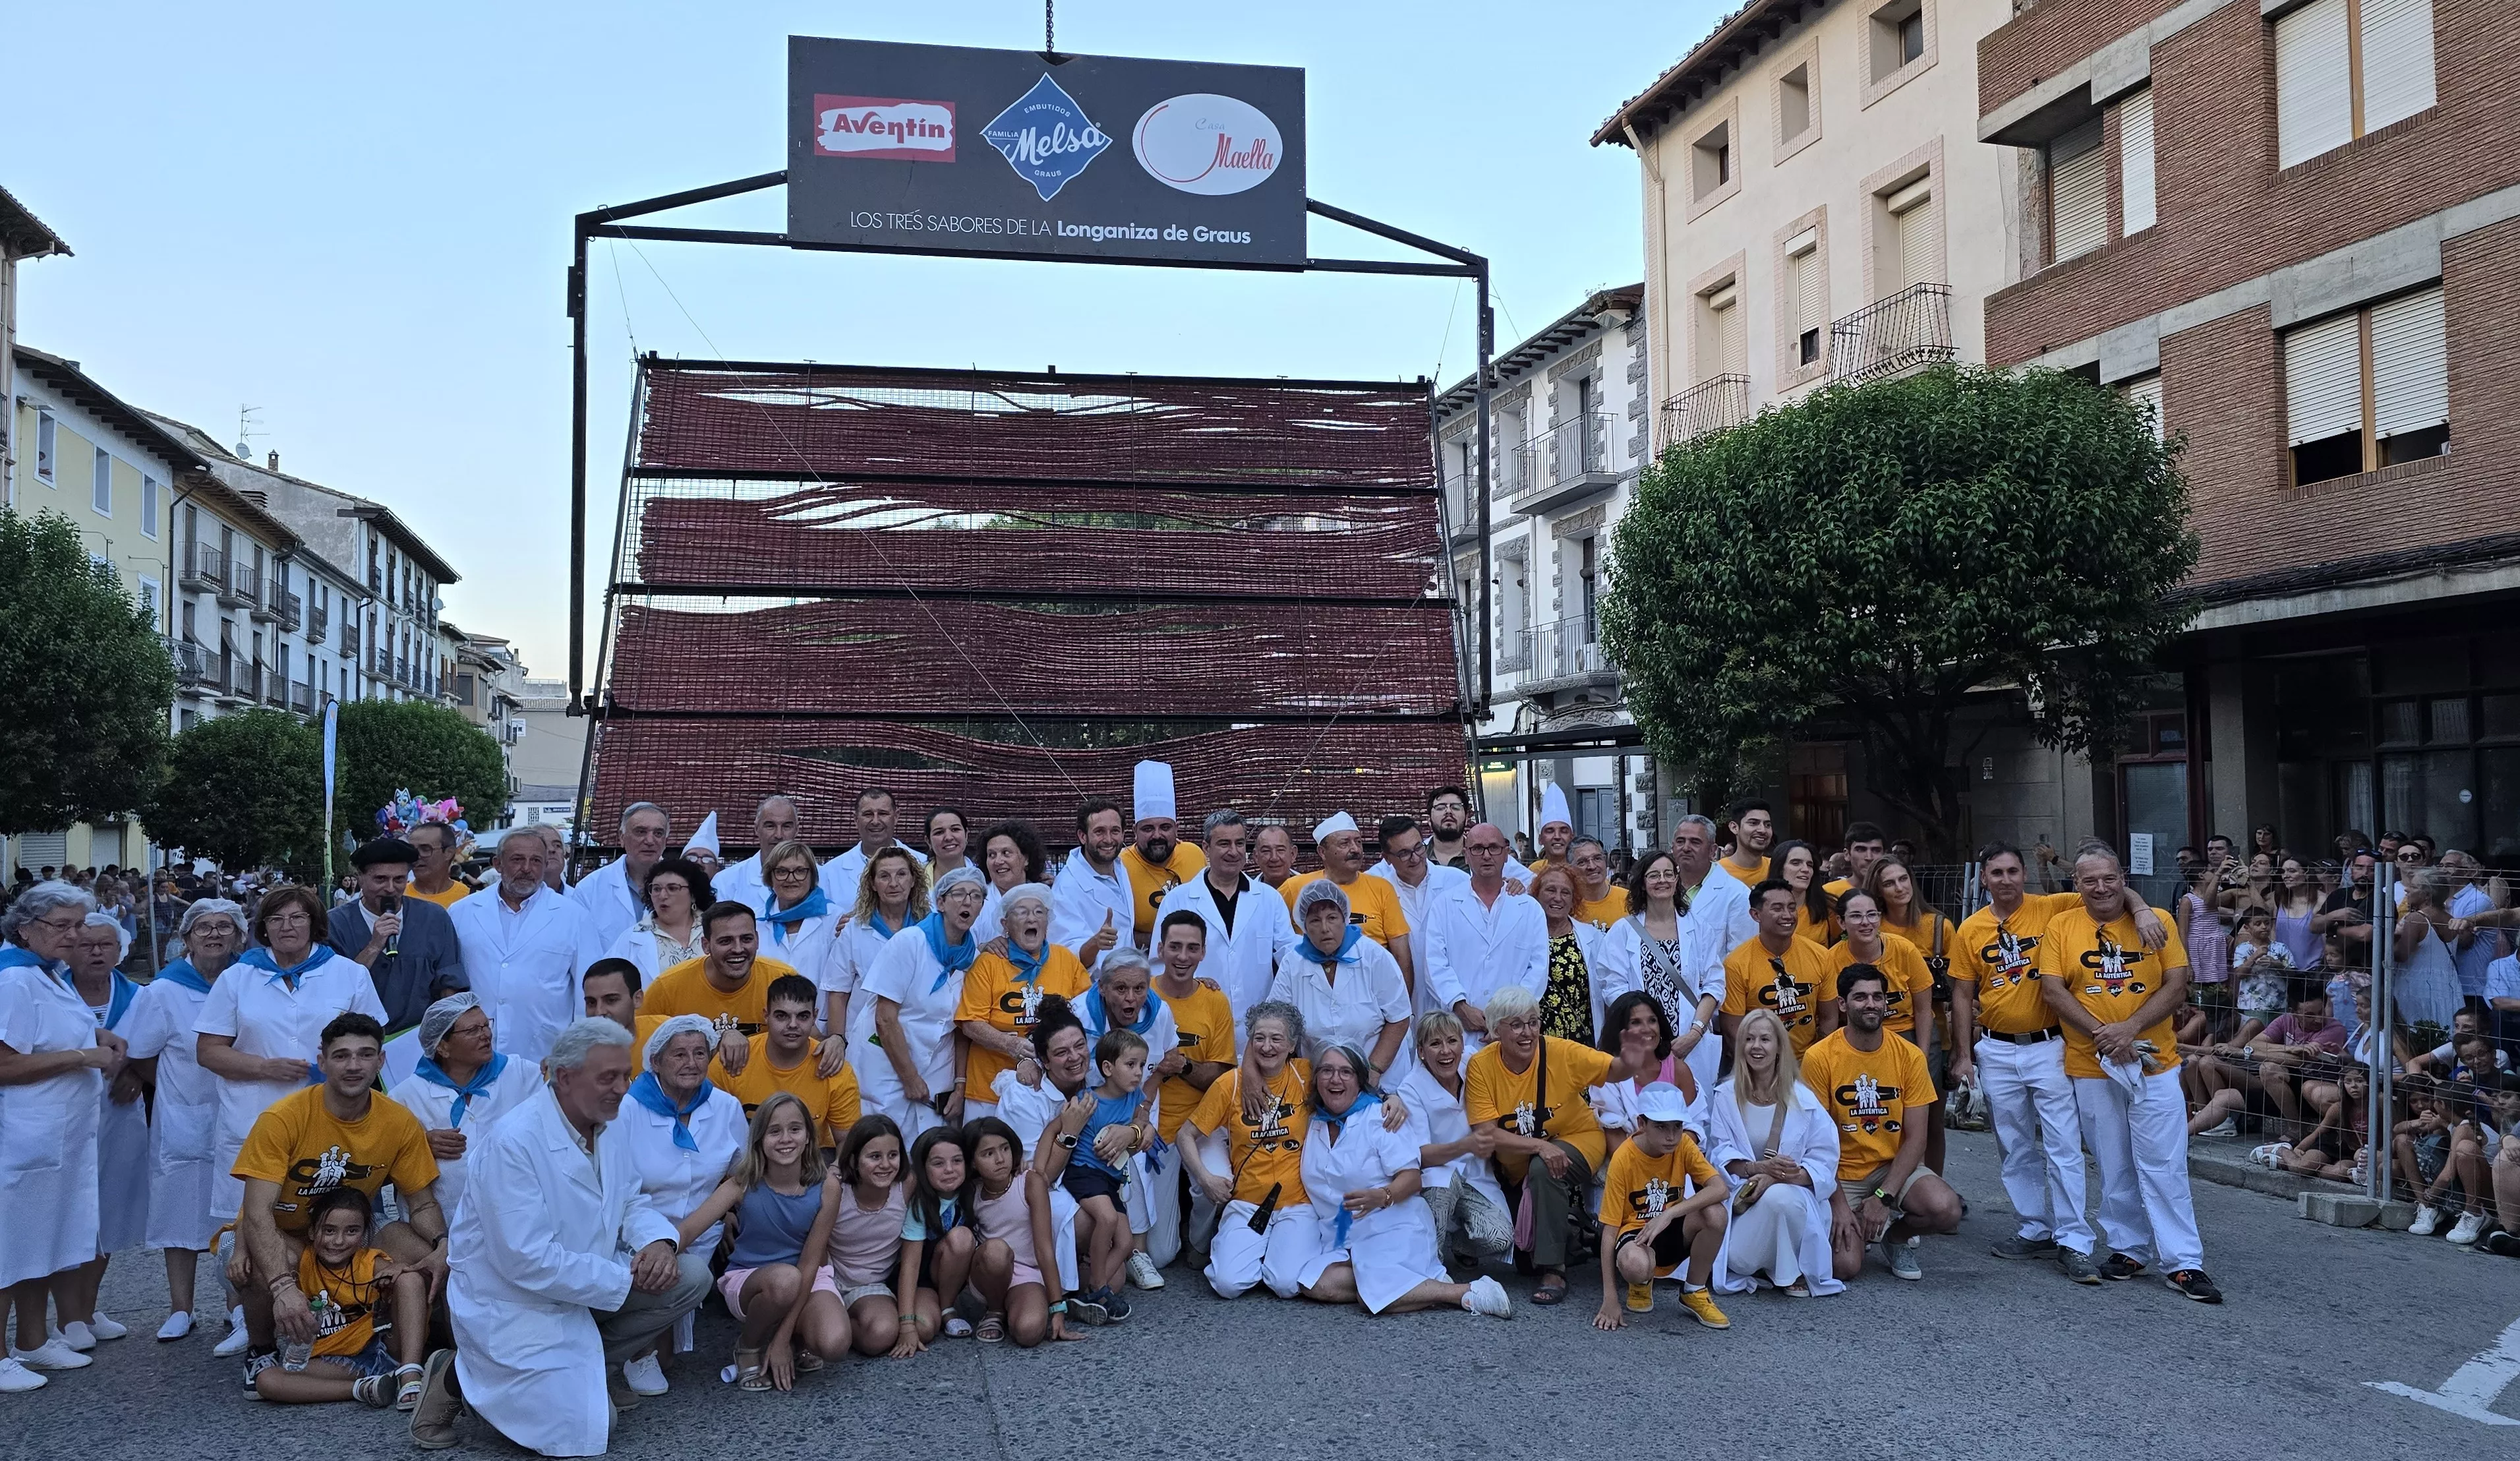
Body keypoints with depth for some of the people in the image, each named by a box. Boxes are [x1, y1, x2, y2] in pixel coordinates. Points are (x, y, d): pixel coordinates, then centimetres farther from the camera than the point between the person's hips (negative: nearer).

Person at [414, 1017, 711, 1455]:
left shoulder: (611, 1127, 0)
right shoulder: (512, 1141, -25)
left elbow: (632, 1202, 9)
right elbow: (528, 1261, -29)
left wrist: (658, 1241, -16)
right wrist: (627, 1280, -23)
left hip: (587, 1284, 8)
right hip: (513, 1302, -8)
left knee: (690, 1277, -7)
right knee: (586, 1425, -15)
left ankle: (580, 1365, 2)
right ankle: (459, 1378, 5)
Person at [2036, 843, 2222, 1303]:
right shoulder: (2061, 926, 2)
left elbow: (2177, 984, -4)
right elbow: (2052, 989, -5)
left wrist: (2131, 1027, -16)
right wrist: (2101, 1033, -16)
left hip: (2155, 1063, -1)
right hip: (2092, 1066, 1)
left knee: (2164, 1165, -2)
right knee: (2114, 1168, 10)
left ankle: (2183, 1263, 3)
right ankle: (2127, 1249, 23)